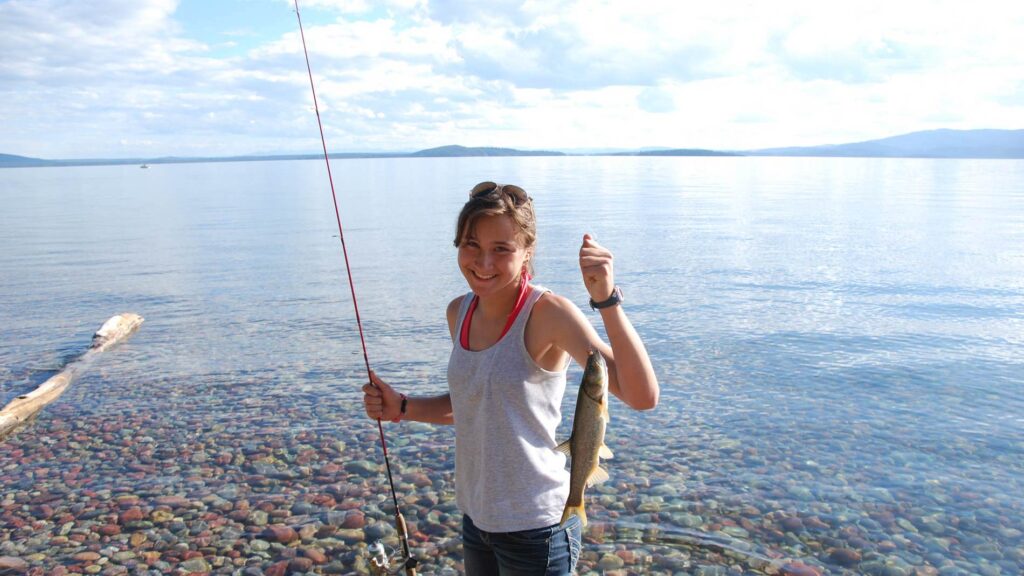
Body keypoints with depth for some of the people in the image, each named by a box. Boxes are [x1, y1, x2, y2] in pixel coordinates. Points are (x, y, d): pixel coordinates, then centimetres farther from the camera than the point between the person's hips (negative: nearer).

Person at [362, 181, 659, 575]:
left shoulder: (548, 313, -20)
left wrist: (607, 300, -40)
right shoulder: (459, 313, 0)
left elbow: (643, 397, -30)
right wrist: (401, 408, 1)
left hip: (536, 526, -6)